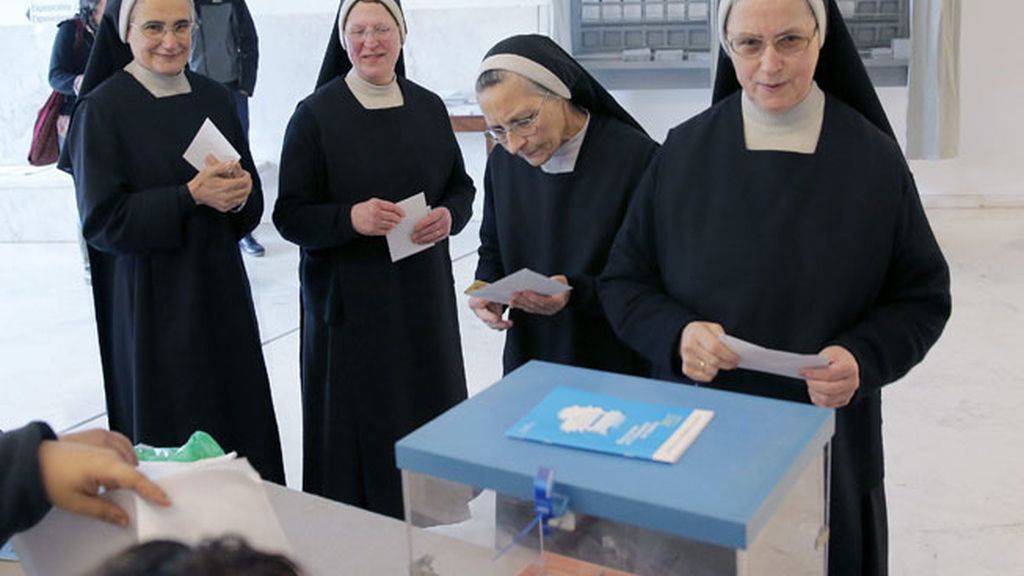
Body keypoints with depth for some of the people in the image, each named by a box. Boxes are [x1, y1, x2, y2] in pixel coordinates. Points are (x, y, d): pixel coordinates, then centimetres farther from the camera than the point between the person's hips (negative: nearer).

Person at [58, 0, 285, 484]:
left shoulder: (214, 98, 7)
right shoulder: (102, 109, -8)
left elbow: (252, 191, 11)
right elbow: (101, 219, -12)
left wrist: (238, 194, -13)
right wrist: (191, 195, -21)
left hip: (219, 281, 5)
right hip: (148, 296, -5)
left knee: (238, 411, 8)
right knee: (171, 426, 3)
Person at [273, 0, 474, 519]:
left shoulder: (428, 107, 6)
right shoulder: (315, 115, -5)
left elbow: (462, 187, 12)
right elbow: (290, 215, -8)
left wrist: (449, 215, -11)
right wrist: (350, 219, -26)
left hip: (423, 295, 4)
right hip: (347, 300, -3)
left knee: (427, 408, 8)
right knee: (359, 418, 2)